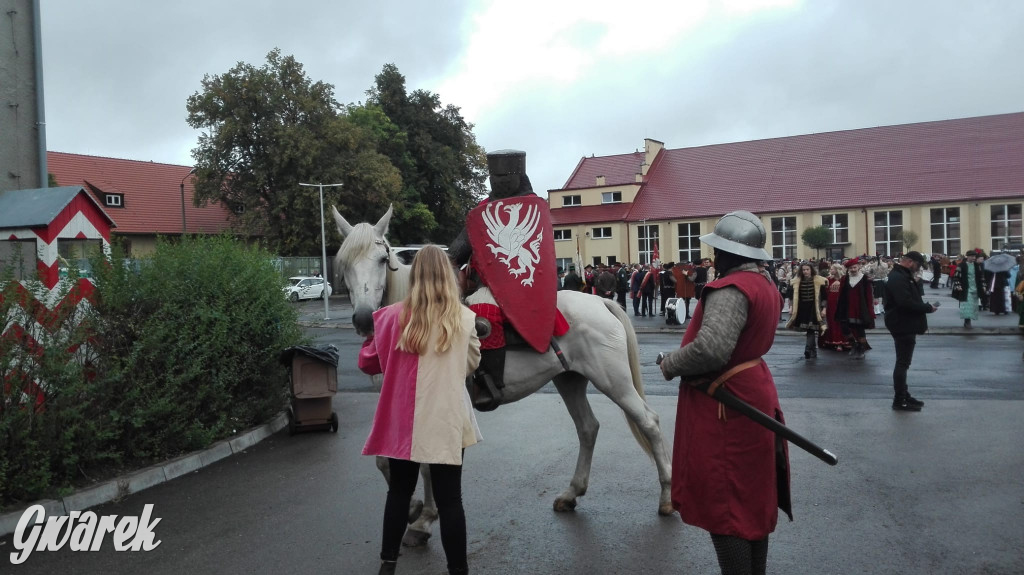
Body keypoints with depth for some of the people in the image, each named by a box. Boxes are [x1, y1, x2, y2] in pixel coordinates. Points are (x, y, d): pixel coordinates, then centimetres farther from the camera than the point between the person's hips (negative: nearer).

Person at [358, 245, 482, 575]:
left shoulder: (393, 317, -7)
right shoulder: (465, 319, -6)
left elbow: (368, 363, 7)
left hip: (402, 420, 1)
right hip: (447, 421, -1)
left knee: (399, 492, 19)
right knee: (449, 499, 7)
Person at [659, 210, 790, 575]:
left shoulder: (730, 289, -23)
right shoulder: (765, 287, 9)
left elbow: (710, 349, -34)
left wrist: (670, 365, -16)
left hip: (725, 406, -10)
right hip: (753, 394, 10)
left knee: (722, 501, 0)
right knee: (752, 494, 19)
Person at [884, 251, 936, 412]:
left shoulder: (903, 276, 16)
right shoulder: (897, 278, -19)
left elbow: (914, 296, 17)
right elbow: (906, 303, -28)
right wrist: (928, 308, -19)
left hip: (906, 326, 11)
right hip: (903, 326, -11)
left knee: (903, 362, 17)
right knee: (902, 363, -5)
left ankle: (903, 395, 26)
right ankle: (899, 401, 0)